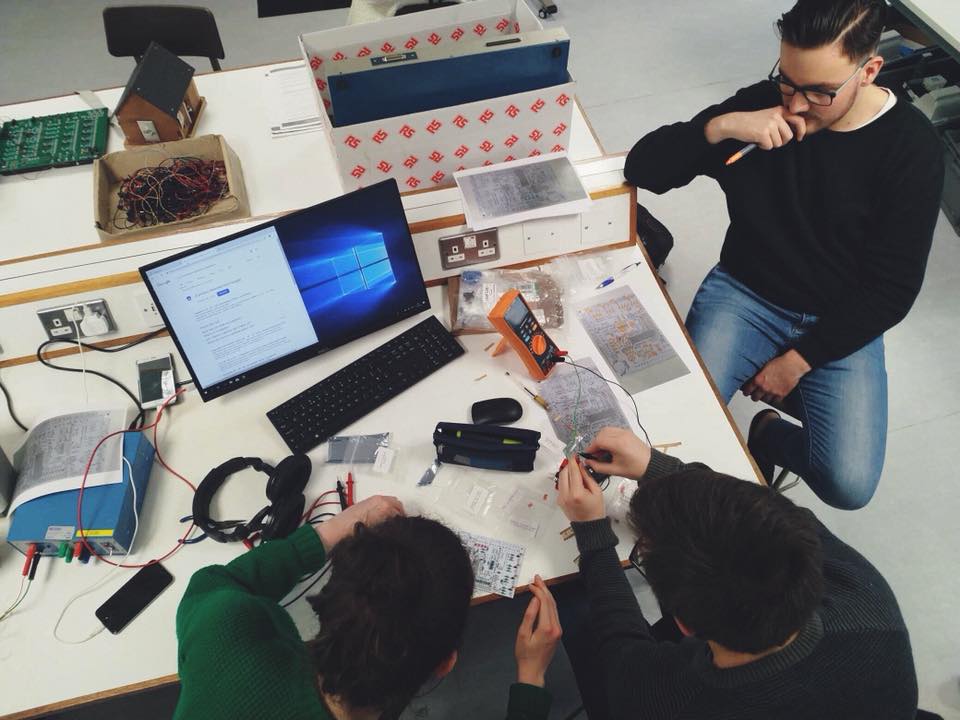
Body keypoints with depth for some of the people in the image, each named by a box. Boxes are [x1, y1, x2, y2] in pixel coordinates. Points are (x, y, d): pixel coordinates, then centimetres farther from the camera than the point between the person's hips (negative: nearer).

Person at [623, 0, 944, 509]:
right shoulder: (762, 104, -7)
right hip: (744, 295, 0)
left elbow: (891, 289, -8)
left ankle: (770, 436, 15)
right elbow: (641, 168, -10)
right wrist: (722, 125, -27)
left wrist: (797, 360, -14)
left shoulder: (911, 149, -10)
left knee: (850, 485, -15)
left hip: (840, 323, 0)